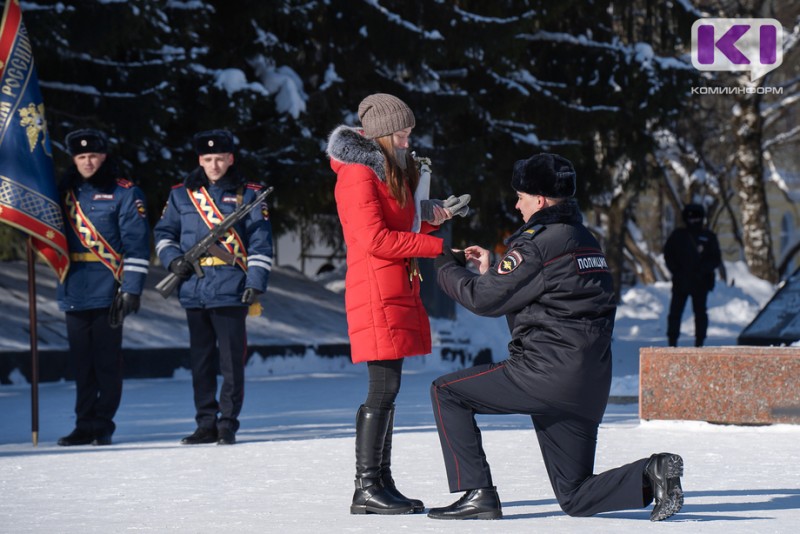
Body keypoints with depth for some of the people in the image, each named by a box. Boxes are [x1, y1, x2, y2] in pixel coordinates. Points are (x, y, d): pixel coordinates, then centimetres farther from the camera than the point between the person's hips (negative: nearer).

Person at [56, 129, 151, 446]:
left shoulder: (124, 193, -1)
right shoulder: (66, 192, 14)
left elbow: (137, 244, -6)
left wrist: (132, 288, -12)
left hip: (108, 292, -5)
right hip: (73, 292, 5)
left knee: (107, 361, -2)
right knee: (81, 362, 8)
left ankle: (103, 426, 3)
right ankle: (84, 425, 13)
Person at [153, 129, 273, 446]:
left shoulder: (247, 194, 3)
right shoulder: (182, 194, 11)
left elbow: (260, 243, 1)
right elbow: (163, 232, 19)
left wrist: (256, 283, -8)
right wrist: (173, 259, 0)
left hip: (231, 289, -3)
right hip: (193, 289, 3)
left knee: (231, 360, -3)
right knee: (201, 360, 8)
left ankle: (228, 424, 3)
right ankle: (206, 423, 15)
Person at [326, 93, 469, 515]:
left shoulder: (392, 172, 20)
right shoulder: (357, 175, -11)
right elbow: (376, 240, -19)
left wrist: (429, 220, 5)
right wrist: (437, 245, -16)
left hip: (398, 291, 10)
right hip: (376, 294, -10)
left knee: (387, 389, 9)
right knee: (383, 388, -12)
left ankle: (381, 483, 11)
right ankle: (367, 489, -10)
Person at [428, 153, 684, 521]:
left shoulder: (539, 242, -11)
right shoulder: (585, 241, 17)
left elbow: (484, 299, -7)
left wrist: (447, 267, 11)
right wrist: (489, 271, 26)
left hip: (546, 374, -9)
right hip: (588, 391, 9)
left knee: (446, 393, 8)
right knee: (575, 498, 14)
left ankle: (477, 494, 2)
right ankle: (651, 475, -9)